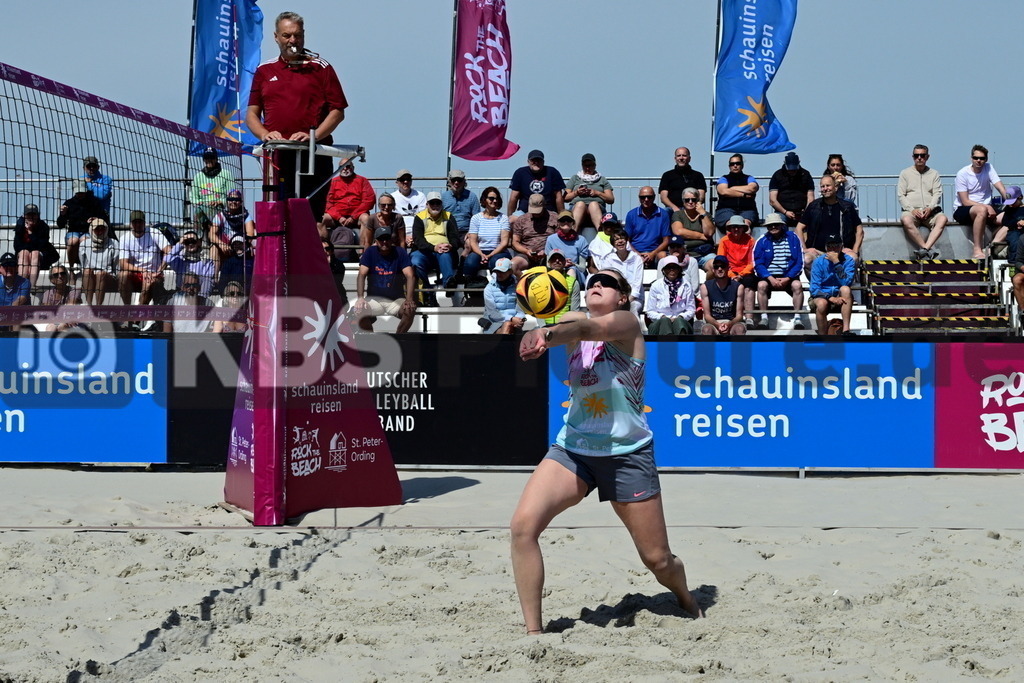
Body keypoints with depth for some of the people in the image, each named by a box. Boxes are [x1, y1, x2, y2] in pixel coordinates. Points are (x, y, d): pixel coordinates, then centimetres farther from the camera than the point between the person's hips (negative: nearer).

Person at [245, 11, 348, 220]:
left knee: (313, 215, -6)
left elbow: (337, 111, 3)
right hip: (275, 156, 3)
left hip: (312, 155, -3)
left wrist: (314, 135, -12)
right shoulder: (264, 71, 16)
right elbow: (251, 113, 15)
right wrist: (264, 134, -6)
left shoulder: (320, 68, 8)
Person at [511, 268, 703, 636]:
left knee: (658, 560, 6)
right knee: (523, 525, -20)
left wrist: (548, 333, -51)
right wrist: (539, 334, -45)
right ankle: (533, 630, -11)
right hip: (572, 448, 4)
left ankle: (686, 599, 41)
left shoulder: (627, 323, -9)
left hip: (627, 453, -3)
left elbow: (590, 328, -30)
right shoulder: (575, 323, 4)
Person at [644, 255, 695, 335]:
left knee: (679, 321, -36)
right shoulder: (656, 286, 9)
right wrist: (662, 317, -12)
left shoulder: (686, 286, 11)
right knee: (665, 320, -37)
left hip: (681, 322, 1)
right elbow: (650, 311, 7)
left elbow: (691, 309, 10)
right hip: (659, 323, 0)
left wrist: (680, 317, -10)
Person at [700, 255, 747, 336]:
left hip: (732, 323, 0)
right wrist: (718, 325, -27)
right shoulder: (705, 287, -4)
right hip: (714, 323, 0)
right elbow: (707, 315, -6)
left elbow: (739, 315, -5)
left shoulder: (738, 287, -3)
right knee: (706, 329, -35)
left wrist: (729, 324, -28)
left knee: (740, 328, -34)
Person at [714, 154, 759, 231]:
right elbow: (723, 191, -1)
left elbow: (752, 188, 0)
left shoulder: (749, 178, 23)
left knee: (746, 223, -36)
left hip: (747, 210, 1)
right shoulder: (724, 179, 20)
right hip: (726, 209, -1)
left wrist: (733, 188, 8)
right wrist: (744, 195, 2)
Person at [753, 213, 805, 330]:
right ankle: (763, 317, -27)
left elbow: (799, 262, 1)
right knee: (761, 285, -30)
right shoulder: (762, 241, 4)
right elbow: (758, 264, -1)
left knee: (797, 285, -29)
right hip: (768, 276, 0)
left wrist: (787, 279, -12)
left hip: (788, 277, 0)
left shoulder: (793, 238, 5)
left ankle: (797, 318, -26)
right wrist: (770, 278, -17)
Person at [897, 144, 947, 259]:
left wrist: (930, 208, -12)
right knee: (906, 220, -37)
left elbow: (937, 194, 9)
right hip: (912, 210, -1)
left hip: (930, 211, 1)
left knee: (942, 218, -33)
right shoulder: (905, 173, 17)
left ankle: (925, 249, -45)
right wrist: (912, 209, -10)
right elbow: (901, 195, 7)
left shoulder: (934, 173, 20)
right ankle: (929, 250, -39)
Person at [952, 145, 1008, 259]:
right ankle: (977, 251, -38)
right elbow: (965, 202, -13)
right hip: (961, 211, -5)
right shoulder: (962, 174, -8)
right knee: (982, 210, -38)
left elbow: (1002, 189, -4)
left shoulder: (988, 168, 4)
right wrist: (987, 207, -23)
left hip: (985, 209, 5)